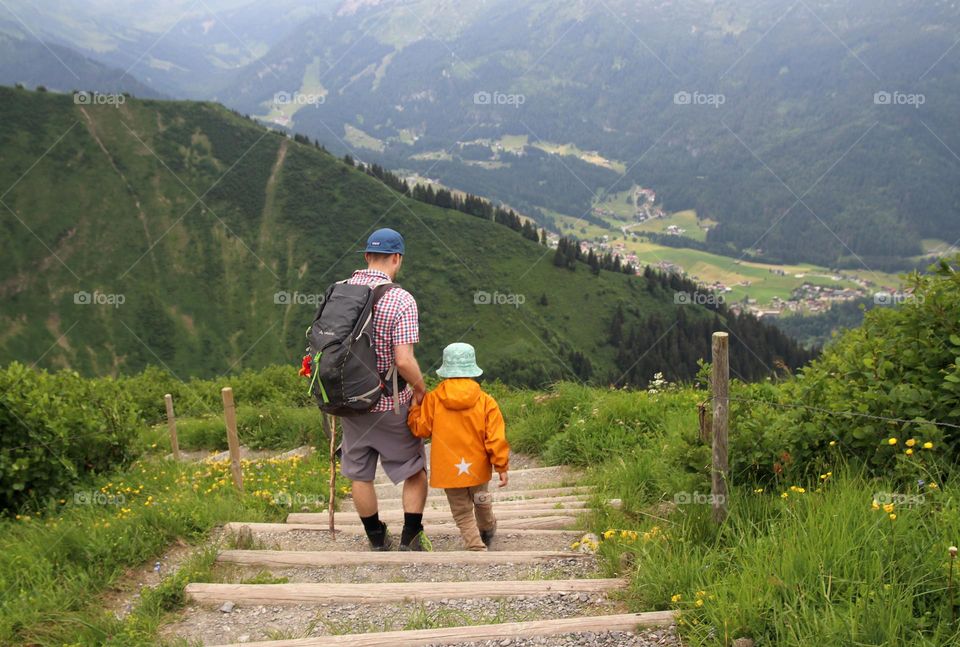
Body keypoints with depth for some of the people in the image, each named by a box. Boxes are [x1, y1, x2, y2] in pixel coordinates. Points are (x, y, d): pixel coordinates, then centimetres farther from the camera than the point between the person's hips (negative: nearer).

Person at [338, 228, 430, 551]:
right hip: (391, 403, -4)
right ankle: (411, 539, 18)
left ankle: (377, 540, 28)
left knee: (359, 474, 16)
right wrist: (421, 390, -6)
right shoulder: (401, 299, -18)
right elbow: (404, 361, -24)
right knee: (414, 469, 15)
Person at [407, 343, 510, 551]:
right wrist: (502, 466, -1)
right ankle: (488, 529, 54)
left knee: (463, 515, 10)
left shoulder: (433, 399, -11)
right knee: (481, 501, 29)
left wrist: (415, 407, 12)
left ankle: (477, 548, -3)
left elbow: (420, 429, -3)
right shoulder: (485, 401, -9)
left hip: (448, 470, -2)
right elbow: (495, 438, -10)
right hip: (478, 468, 2)